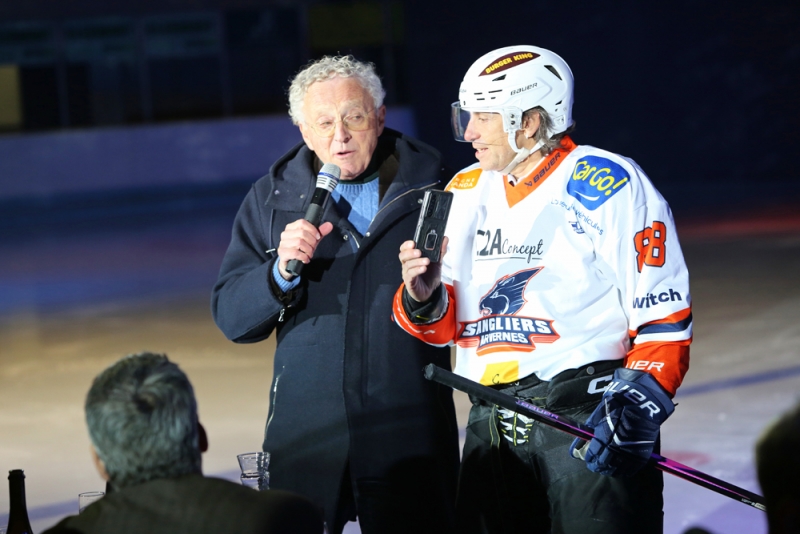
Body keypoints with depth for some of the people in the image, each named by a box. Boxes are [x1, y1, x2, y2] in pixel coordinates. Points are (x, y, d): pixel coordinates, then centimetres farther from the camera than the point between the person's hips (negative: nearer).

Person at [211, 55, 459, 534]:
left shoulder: (432, 189, 3)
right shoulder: (273, 199, 6)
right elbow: (230, 318, 2)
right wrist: (282, 270, -15)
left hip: (410, 436, -1)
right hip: (306, 435, 1)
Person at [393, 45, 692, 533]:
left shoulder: (610, 185, -6)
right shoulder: (467, 193, 12)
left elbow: (665, 316, -8)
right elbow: (446, 326, 14)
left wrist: (636, 404, -19)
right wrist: (423, 298, -7)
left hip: (589, 420, -6)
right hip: (493, 427, 6)